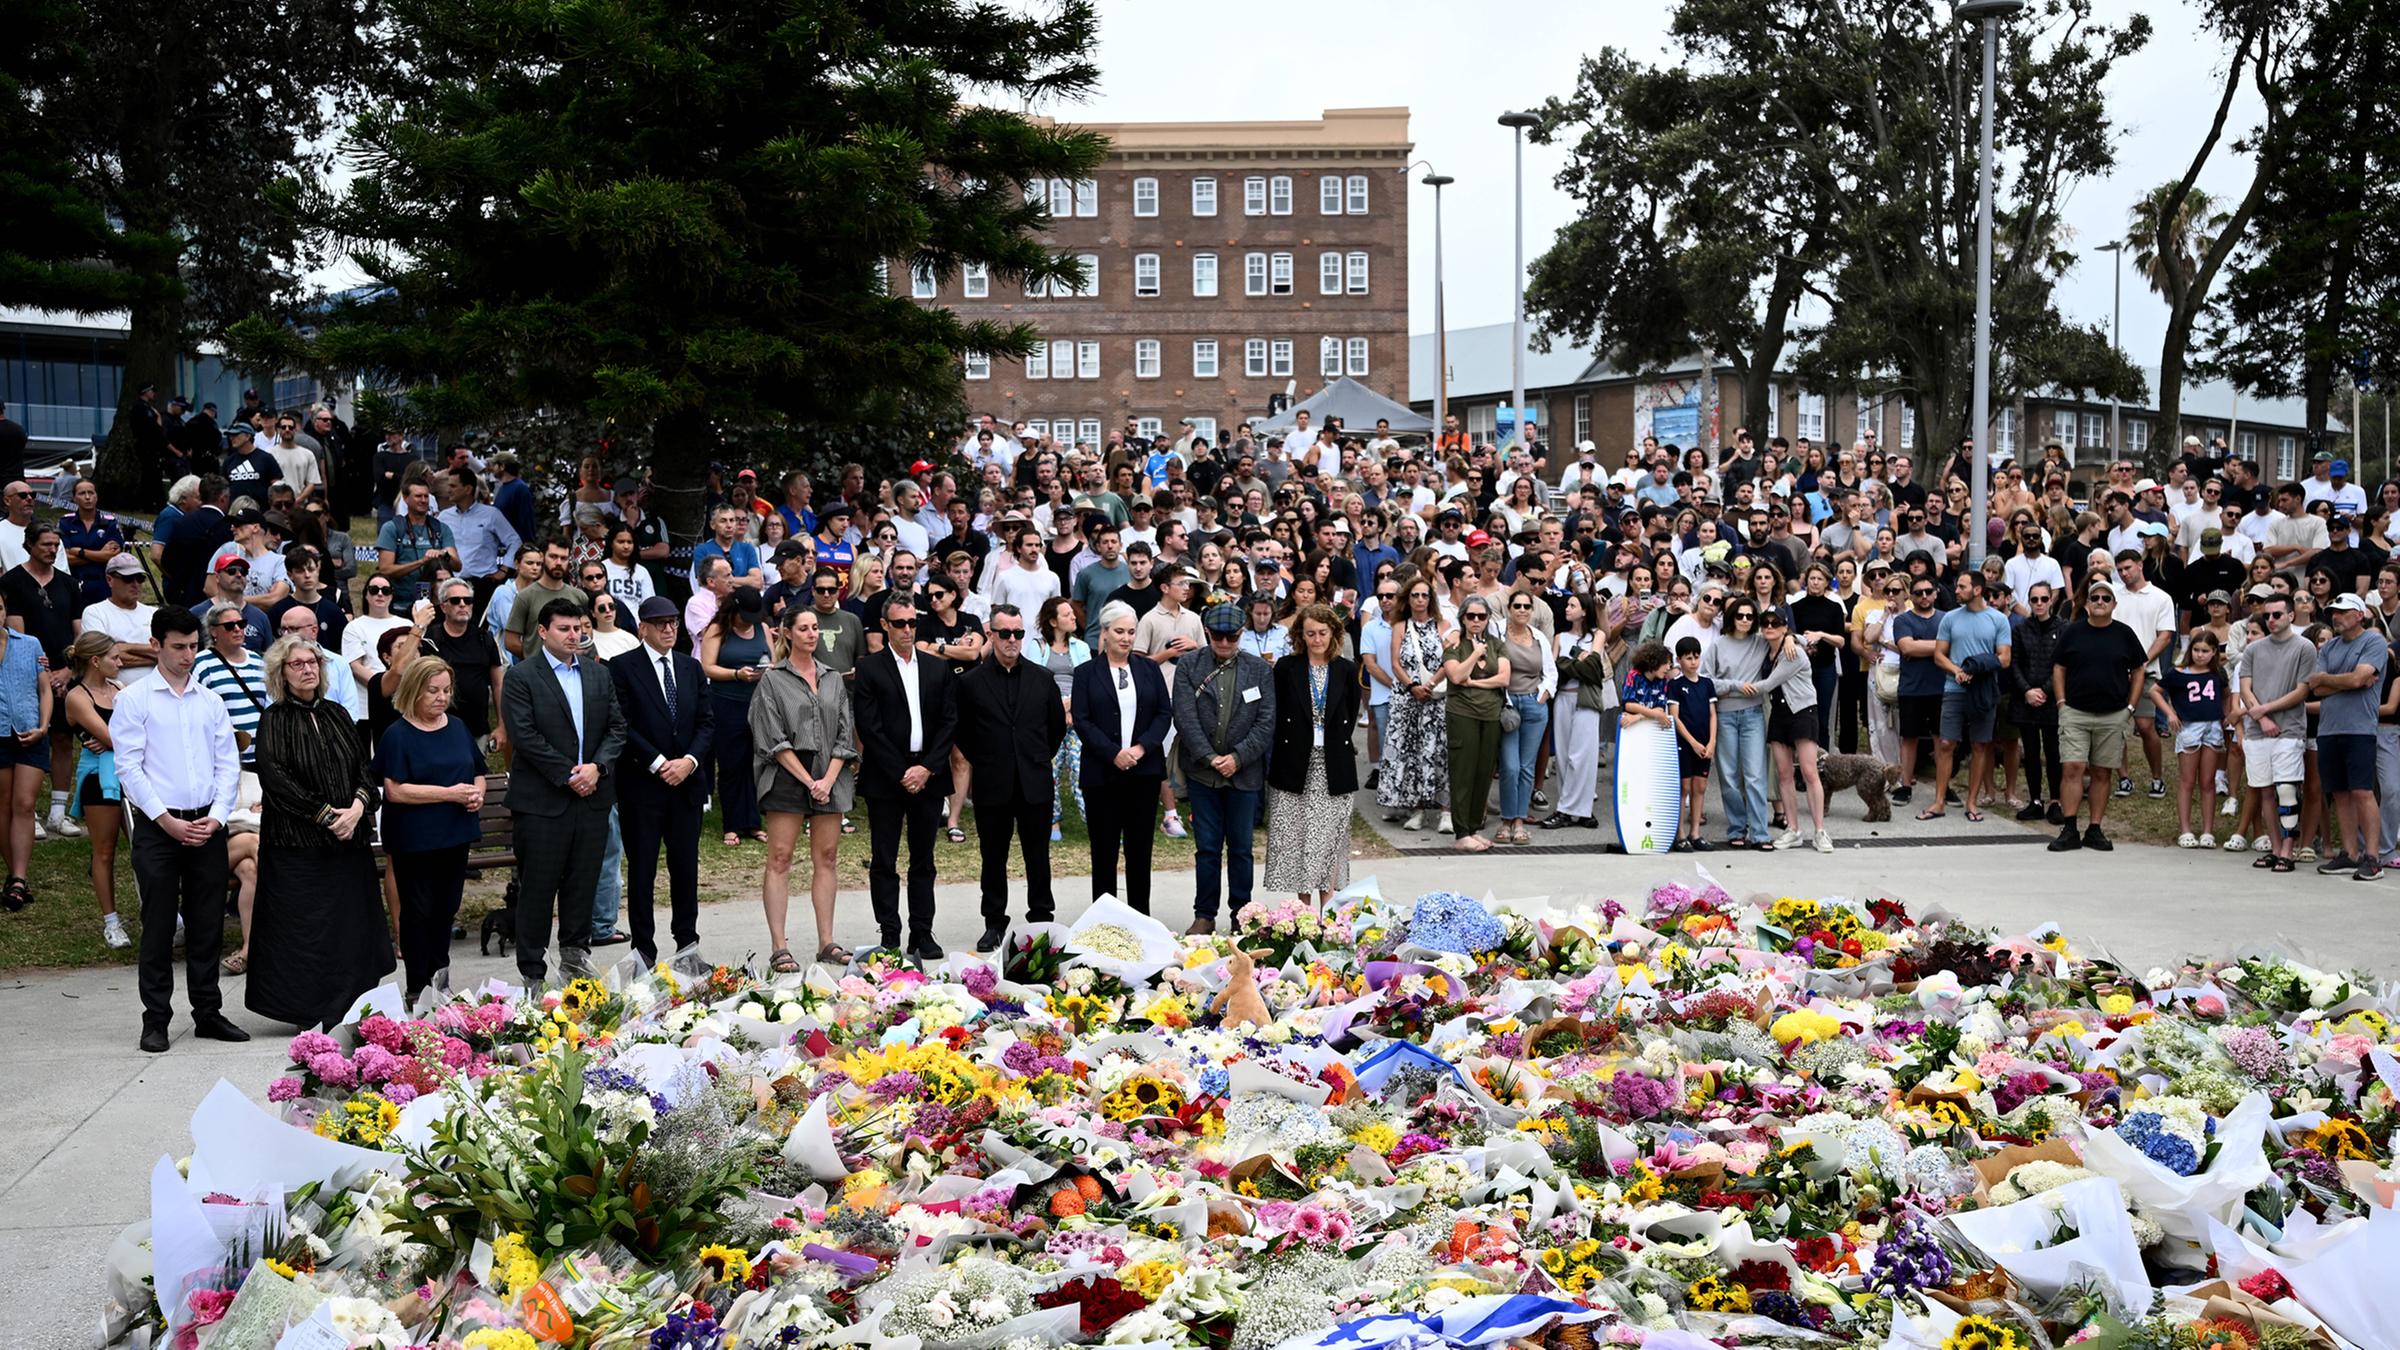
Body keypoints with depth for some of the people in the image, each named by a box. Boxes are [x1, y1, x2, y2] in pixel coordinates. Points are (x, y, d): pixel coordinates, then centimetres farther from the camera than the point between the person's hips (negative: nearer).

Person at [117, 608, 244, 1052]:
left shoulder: (211, 700, 11)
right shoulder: (134, 700, -1)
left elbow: (228, 763, 10)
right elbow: (128, 767, -6)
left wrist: (217, 816, -4)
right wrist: (166, 820, -12)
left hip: (207, 826, 4)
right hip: (157, 827, -4)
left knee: (207, 925, 8)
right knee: (158, 927, 0)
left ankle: (208, 1012, 16)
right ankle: (155, 1020, 8)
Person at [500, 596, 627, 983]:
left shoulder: (598, 674, 13)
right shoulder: (520, 676, -3)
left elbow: (617, 727, 10)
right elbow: (524, 734, -12)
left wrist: (597, 767, -8)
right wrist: (567, 774, -14)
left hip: (592, 795, 5)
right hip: (543, 800, -5)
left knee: (584, 882, 11)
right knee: (538, 886, 0)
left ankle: (575, 952, 24)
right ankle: (532, 971, 7)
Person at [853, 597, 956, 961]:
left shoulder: (938, 668, 10)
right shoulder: (869, 668, -1)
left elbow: (949, 722, 5)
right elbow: (869, 727, -7)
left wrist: (927, 768, -7)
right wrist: (901, 773, -11)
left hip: (928, 776, 3)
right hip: (885, 777, -3)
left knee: (923, 860, 8)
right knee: (883, 862, 1)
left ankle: (922, 934, 13)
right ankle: (889, 937, 6)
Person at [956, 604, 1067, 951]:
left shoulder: (1042, 678, 5)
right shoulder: (971, 681, -1)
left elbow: (1057, 725, 15)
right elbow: (963, 733, 9)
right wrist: (985, 762, 10)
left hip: (1036, 783, 1)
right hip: (991, 786, -1)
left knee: (1038, 856, 8)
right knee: (993, 857, 8)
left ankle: (1041, 919, 19)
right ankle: (994, 924, 18)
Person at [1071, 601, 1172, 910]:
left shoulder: (1149, 669, 10)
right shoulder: (1086, 673, 3)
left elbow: (1165, 713, 5)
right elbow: (1081, 721, -4)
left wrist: (1142, 748, -10)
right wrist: (1113, 754, -15)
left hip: (1144, 769, 2)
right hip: (1102, 771, -2)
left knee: (1140, 846, 5)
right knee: (1104, 847, 2)